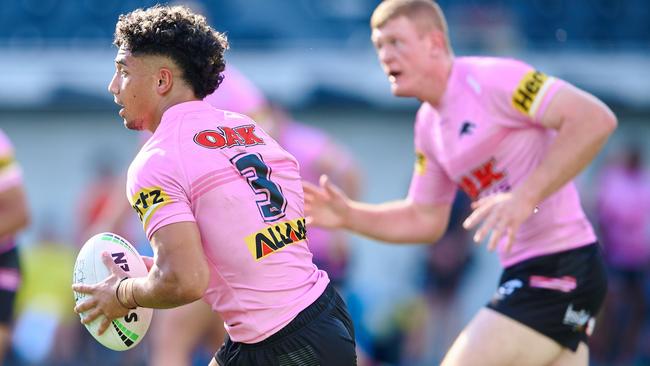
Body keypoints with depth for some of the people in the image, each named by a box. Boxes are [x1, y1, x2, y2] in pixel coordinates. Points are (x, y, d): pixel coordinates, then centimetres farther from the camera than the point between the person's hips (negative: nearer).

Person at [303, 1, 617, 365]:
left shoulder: (490, 79, -14)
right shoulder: (429, 124, 14)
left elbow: (595, 119, -24)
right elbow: (424, 219, 23)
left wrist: (526, 197, -28)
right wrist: (348, 215, 9)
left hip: (559, 264, -9)